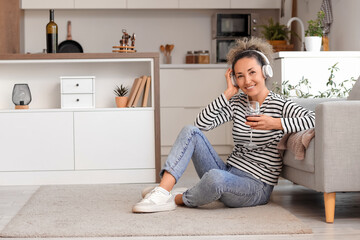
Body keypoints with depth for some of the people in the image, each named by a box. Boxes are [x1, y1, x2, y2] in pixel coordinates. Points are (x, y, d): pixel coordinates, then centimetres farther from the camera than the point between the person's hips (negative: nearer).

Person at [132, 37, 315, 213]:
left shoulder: (280, 105, -6)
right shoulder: (237, 103, 10)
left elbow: (314, 118, -21)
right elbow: (202, 123, -3)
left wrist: (276, 123, -27)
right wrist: (228, 93, -4)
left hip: (257, 187, -6)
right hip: (228, 174, 6)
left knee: (215, 176, -39)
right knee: (190, 131, -8)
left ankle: (179, 199, -8)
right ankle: (162, 191, -21)